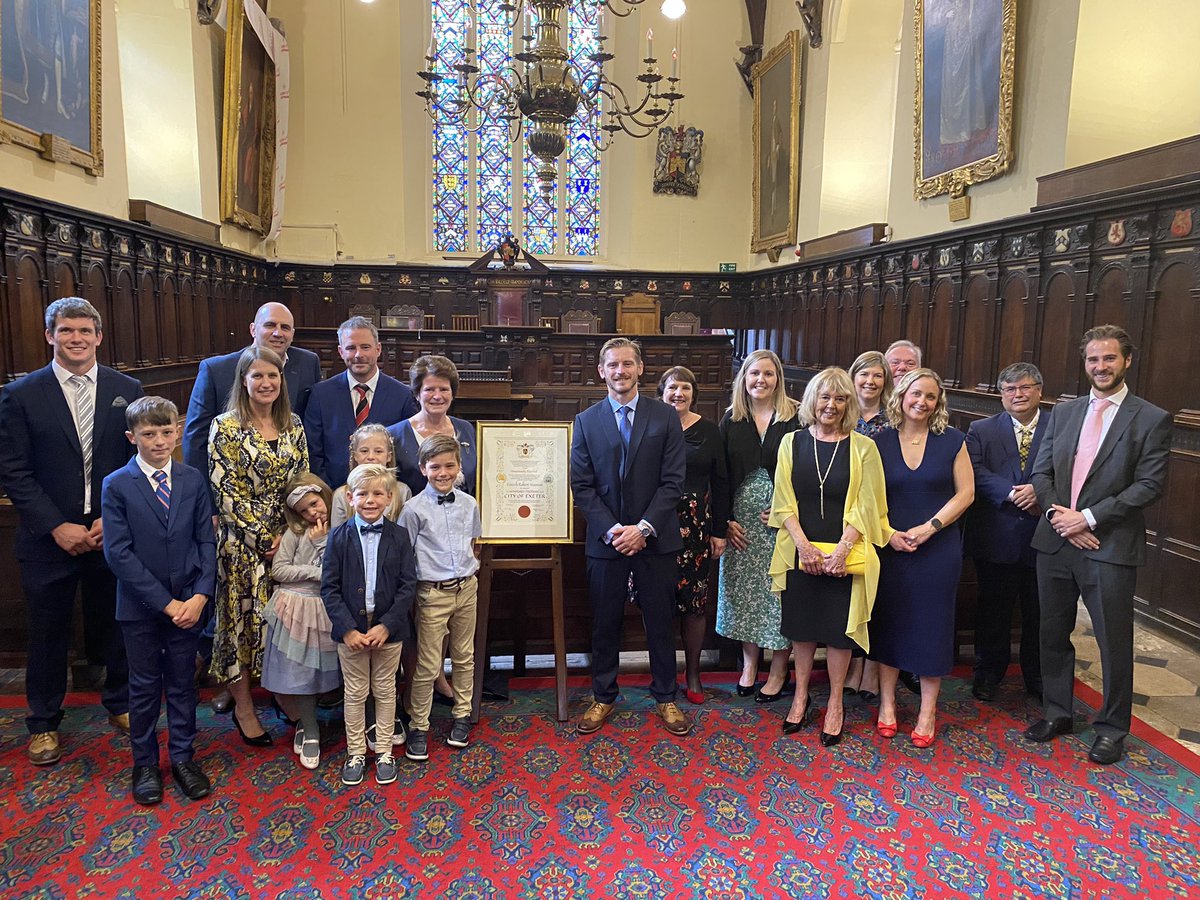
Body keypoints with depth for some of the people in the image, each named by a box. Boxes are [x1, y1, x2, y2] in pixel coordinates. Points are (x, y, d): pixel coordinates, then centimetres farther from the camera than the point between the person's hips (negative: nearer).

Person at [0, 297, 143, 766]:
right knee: (48, 634, 12)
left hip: (113, 533, 1)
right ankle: (43, 723, 32)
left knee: (120, 625, 13)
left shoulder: (127, 390, 1)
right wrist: (57, 527, -12)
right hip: (49, 538, -1)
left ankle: (120, 705, 35)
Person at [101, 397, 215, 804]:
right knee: (145, 687, 11)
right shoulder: (117, 486, -8)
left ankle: (183, 757, 28)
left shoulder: (193, 480, -1)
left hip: (188, 603, 2)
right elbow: (118, 553, -12)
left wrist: (200, 595, -12)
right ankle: (145, 764, 28)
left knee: (183, 683, 13)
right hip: (140, 606, -2)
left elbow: (207, 541, 0)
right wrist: (165, 603, -16)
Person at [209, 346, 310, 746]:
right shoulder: (225, 427, -6)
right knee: (242, 619, 5)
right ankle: (243, 709, 19)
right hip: (242, 542, -4)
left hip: (288, 539, 4)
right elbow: (225, 490, -10)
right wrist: (263, 536, -13)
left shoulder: (293, 425, 6)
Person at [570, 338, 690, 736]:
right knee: (605, 624, 11)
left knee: (660, 621, 10)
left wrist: (644, 528, -13)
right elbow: (582, 485, -1)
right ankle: (603, 697, 28)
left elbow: (673, 481, -5)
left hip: (655, 539, 0)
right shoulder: (586, 421, 3)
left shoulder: (665, 417, 0)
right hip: (605, 540, 1)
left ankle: (665, 697, 28)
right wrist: (611, 530, -11)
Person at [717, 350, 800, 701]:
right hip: (740, 519, 3)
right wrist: (725, 520, -3)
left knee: (779, 591, 2)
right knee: (743, 591, 9)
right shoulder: (731, 420, 5)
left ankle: (779, 670, 17)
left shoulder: (794, 418, -2)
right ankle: (749, 664, 25)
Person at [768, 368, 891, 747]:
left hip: (844, 555, -1)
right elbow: (784, 502, 0)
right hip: (800, 551, 2)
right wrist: (803, 545, -11)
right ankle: (801, 696, 27)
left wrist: (841, 550, -14)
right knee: (802, 625, 11)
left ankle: (835, 704, 22)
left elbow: (866, 507, -5)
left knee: (839, 628, 6)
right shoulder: (792, 442, 3)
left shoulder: (863, 447, -2)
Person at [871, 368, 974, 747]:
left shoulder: (952, 441, 0)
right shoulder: (880, 442, 2)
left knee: (932, 624, 5)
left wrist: (928, 528, -12)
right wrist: (888, 533, -10)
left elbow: (965, 493, -1)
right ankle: (887, 703, 20)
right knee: (888, 622, 7)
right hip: (890, 547, 1)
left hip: (938, 548, -1)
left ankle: (928, 711, 18)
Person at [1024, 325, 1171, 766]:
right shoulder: (1063, 413, 10)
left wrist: (1088, 518, -16)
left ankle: (1112, 728, 24)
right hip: (1056, 542, 4)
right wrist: (1060, 516, -9)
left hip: (1111, 546, -4)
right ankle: (1057, 712, 31)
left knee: (1114, 642, 6)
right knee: (1054, 633, 14)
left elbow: (1148, 485, -10)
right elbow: (1041, 472, 7)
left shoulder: (1152, 419, -3)